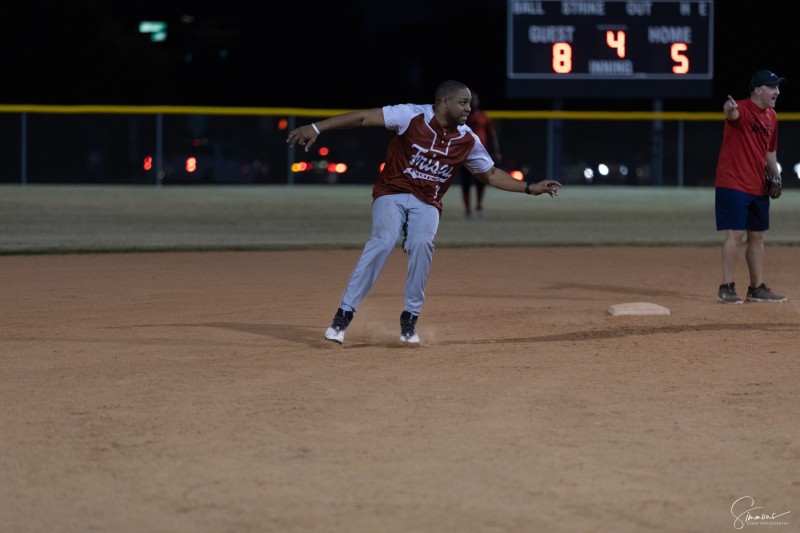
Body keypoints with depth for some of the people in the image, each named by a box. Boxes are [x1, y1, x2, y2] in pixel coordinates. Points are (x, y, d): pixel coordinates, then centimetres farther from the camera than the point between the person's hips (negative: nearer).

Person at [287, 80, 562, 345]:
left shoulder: (467, 140, 1)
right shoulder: (412, 116, -13)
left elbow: (491, 174, 16)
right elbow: (364, 117, -18)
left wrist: (530, 188, 9)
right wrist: (317, 128, -25)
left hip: (427, 204, 3)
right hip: (392, 193, -3)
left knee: (422, 243, -27)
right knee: (384, 240, -28)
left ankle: (410, 318, -12)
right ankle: (344, 315, -24)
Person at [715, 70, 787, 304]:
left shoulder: (771, 117, 12)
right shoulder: (742, 109, -14)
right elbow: (733, 113, -40)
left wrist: (776, 175, 9)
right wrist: (729, 109, -63)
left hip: (758, 187, 8)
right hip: (733, 184, -8)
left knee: (757, 236, 13)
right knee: (735, 233, -11)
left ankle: (757, 288, 21)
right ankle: (726, 288, -6)